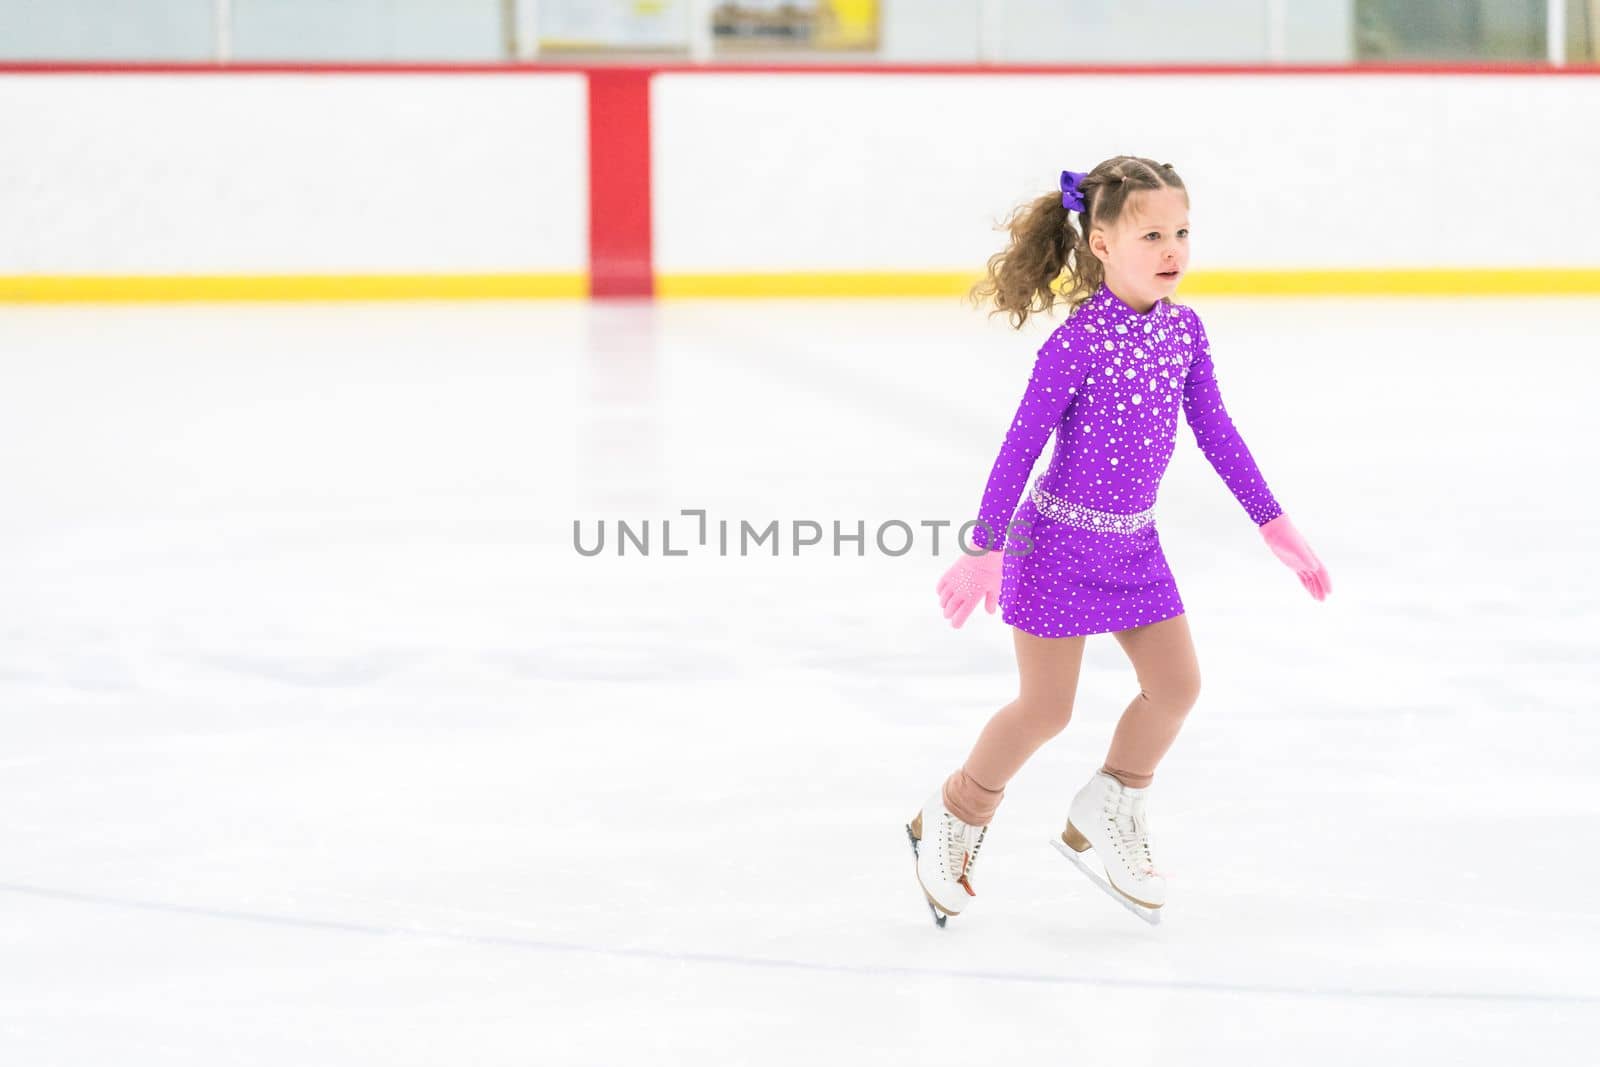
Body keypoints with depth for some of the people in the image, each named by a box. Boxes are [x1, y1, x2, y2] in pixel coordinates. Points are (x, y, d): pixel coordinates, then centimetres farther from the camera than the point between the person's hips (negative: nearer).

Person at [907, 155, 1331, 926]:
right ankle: (954, 819, 23)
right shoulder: (1077, 342, -21)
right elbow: (1021, 446, -16)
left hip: (1133, 543, 6)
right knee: (1045, 708, 1)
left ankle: (1108, 815, 23)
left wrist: (1275, 526, 6)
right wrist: (985, 551, -14)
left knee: (1176, 685, 4)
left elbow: (1216, 433, 6)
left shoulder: (1182, 329, -3)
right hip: (1060, 540, -6)